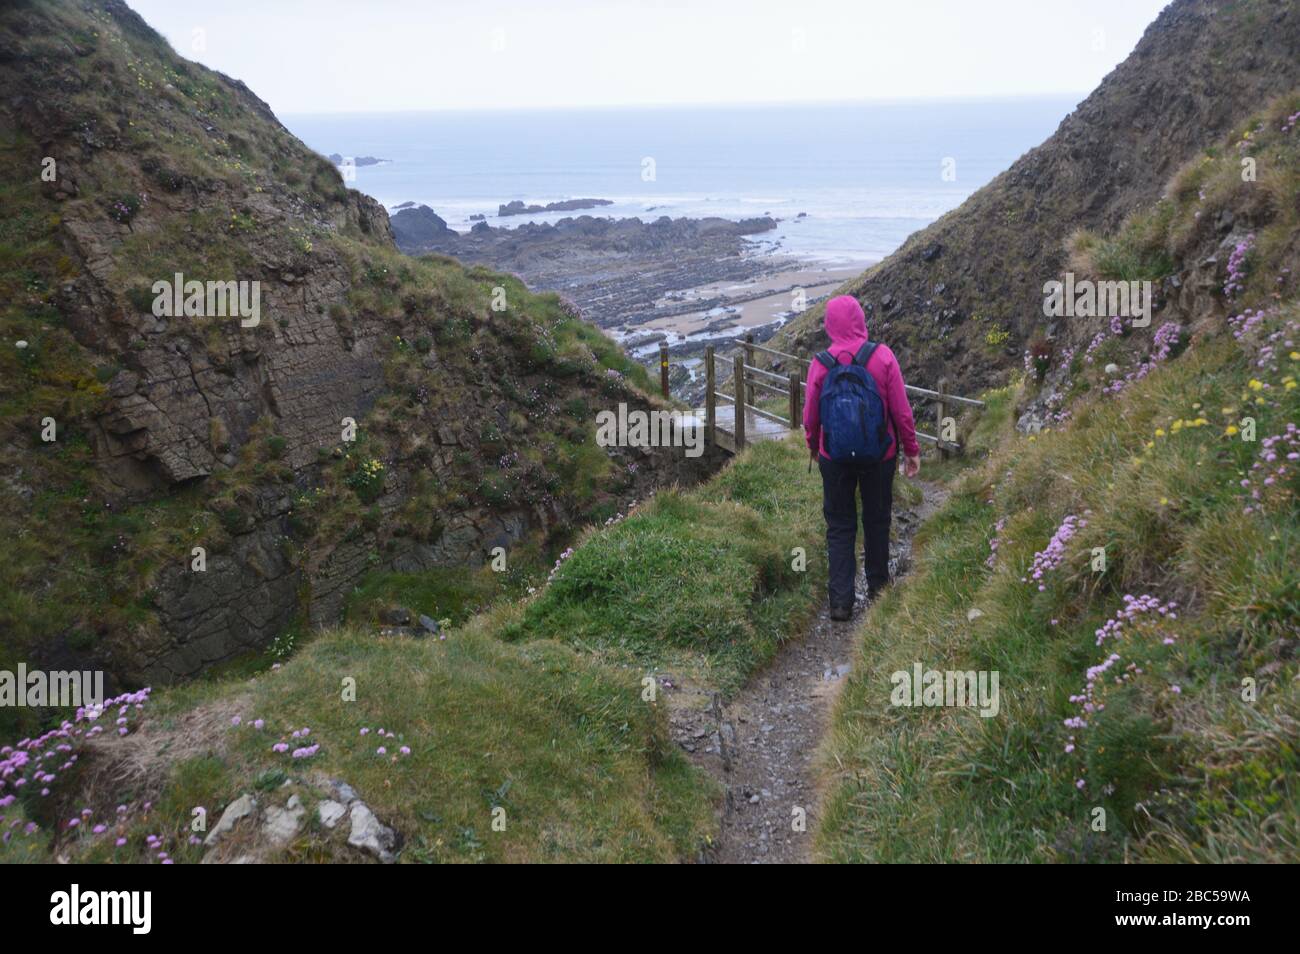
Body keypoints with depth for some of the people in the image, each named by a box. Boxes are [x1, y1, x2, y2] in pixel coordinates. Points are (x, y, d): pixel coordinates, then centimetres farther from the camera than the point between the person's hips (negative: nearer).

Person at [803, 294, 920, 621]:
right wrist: (912, 450, 4)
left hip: (834, 457, 0)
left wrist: (812, 446, 18)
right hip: (879, 456, 0)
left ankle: (841, 600, 7)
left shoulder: (820, 364, -12)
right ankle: (877, 588, 31)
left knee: (839, 526, 10)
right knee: (876, 520, 18)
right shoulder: (882, 356, -13)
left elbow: (810, 414, -2)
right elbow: (902, 410, -9)